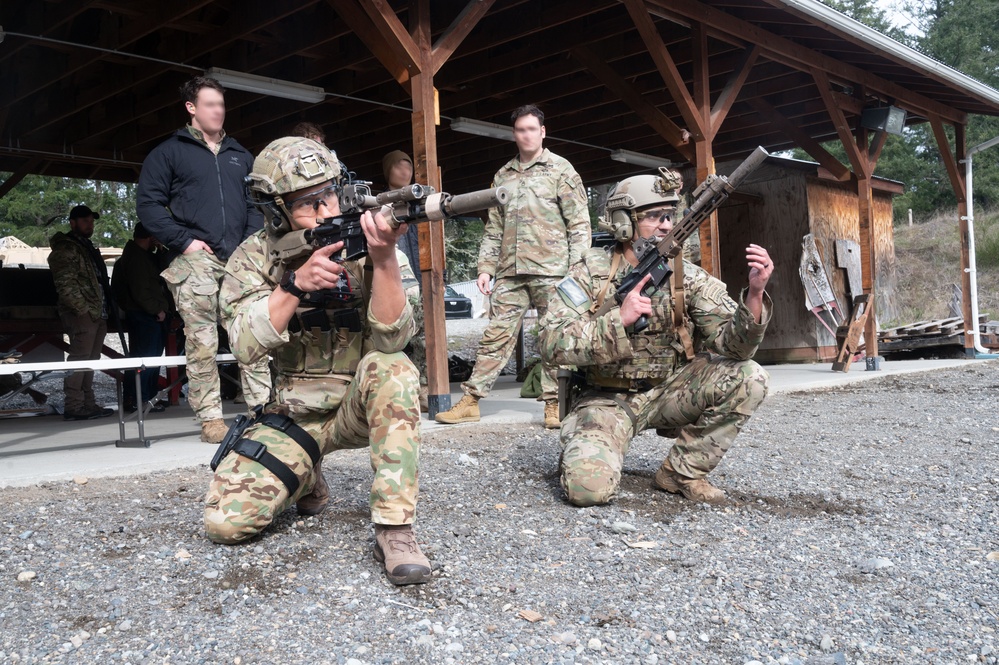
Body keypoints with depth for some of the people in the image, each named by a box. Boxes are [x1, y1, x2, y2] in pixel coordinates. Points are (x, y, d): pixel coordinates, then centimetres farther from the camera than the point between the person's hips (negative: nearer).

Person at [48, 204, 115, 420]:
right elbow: (65, 284, -16)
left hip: (97, 313, 10)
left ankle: (88, 403, 17)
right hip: (82, 313, -10)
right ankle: (73, 406, -9)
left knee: (89, 359, 12)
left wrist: (105, 309, 16)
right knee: (79, 358, -11)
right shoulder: (65, 248, -6)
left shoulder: (87, 247, 24)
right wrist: (82, 308, -19)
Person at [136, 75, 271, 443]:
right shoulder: (169, 152, 8)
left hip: (241, 260, 4)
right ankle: (210, 419, 0)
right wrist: (184, 241, -8)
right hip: (196, 261, -4)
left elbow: (255, 205, 23)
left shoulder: (240, 156, 22)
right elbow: (148, 203, 1)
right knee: (201, 343, -5)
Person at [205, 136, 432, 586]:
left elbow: (391, 339, -23)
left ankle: (394, 529, -29)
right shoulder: (255, 257, -4)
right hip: (293, 415, 2)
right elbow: (244, 345, -16)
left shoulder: (363, 244, -10)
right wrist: (296, 284, -29)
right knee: (226, 520, -15)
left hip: (362, 405, -1)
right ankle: (306, 480, 17)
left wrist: (384, 258, -38)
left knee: (391, 368, -35)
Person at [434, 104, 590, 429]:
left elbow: (579, 223, 0)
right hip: (511, 271, 4)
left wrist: (576, 268, -9)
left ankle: (553, 404, 9)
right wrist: (486, 267, 10)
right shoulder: (502, 176, 18)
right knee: (496, 335, 2)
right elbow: (494, 228, 20)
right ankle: (471, 401, 4)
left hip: (551, 270, -3)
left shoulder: (560, 170, 5)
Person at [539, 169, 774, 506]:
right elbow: (553, 342, -20)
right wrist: (619, 319, -30)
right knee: (588, 486, -29)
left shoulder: (688, 277, -5)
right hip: (608, 399, -3)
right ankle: (579, 453, 11)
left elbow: (733, 344, -15)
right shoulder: (591, 273, -10)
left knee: (748, 377, -19)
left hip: (669, 392, 4)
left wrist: (755, 292, -33)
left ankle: (681, 472, -3)